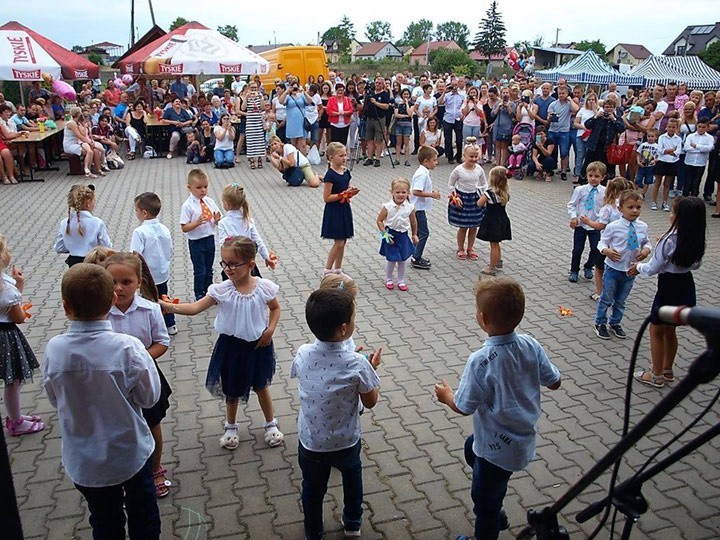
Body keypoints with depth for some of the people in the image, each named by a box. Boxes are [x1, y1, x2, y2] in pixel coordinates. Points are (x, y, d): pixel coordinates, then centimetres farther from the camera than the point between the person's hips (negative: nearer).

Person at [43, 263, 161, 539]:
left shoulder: (54, 349, -18)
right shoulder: (129, 348, -25)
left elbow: (55, 398, -2)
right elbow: (149, 397, -13)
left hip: (84, 462, 2)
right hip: (131, 453, -2)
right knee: (143, 515, 23)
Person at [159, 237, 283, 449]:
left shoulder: (264, 287, -16)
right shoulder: (222, 290, -17)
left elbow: (275, 308, 2)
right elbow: (195, 308, -22)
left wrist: (270, 330, -12)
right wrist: (168, 306, -36)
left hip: (258, 345, 0)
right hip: (232, 346, 0)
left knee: (261, 386, 19)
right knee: (232, 390, 18)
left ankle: (270, 424, 42)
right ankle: (231, 427, 43)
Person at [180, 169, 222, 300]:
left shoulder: (210, 202, 1)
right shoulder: (187, 206, -14)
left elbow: (218, 221, 9)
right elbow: (184, 228, -16)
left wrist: (217, 220, -14)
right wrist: (197, 222, -31)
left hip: (210, 239, 5)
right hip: (196, 242, -5)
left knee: (209, 269, 18)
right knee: (199, 271, 5)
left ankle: (208, 293, 33)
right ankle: (199, 295, 21)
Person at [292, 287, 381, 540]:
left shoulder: (302, 354, -18)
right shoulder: (357, 364, -27)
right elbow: (370, 402, -12)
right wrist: (371, 368, 1)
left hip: (310, 442, 1)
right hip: (346, 442, -1)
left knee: (313, 489, 25)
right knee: (352, 476, 30)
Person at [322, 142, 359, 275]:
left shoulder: (346, 172, 5)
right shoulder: (330, 175, -17)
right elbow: (326, 198, -18)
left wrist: (351, 192, -6)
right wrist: (343, 194, -22)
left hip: (344, 210, 7)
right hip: (334, 211, -7)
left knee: (343, 242, 12)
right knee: (339, 243, -5)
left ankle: (338, 270, 24)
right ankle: (327, 270, 8)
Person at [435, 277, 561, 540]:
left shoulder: (480, 361, -32)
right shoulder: (531, 345, -15)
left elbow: (463, 407, -23)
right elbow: (554, 382, -3)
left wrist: (446, 395, -2)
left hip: (499, 448, -7)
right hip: (524, 435, 8)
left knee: (484, 497, 18)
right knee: (471, 447, 33)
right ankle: (495, 513, 49)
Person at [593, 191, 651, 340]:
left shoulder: (643, 227, -4)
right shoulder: (613, 227, -16)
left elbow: (646, 242, 10)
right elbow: (602, 242, -7)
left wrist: (646, 249, -11)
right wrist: (606, 251, -27)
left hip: (631, 270, 4)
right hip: (613, 268, -4)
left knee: (620, 300, 19)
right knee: (606, 298, 9)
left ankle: (616, 323, 38)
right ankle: (600, 323, 27)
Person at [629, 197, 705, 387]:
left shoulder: (669, 240, -25)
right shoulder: (697, 241, -4)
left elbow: (653, 269, -18)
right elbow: (695, 265, 12)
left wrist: (638, 267, 1)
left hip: (669, 287, -7)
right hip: (686, 287, 7)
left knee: (656, 331, 10)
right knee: (670, 330, 23)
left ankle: (656, 376, 20)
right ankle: (667, 371, 37)